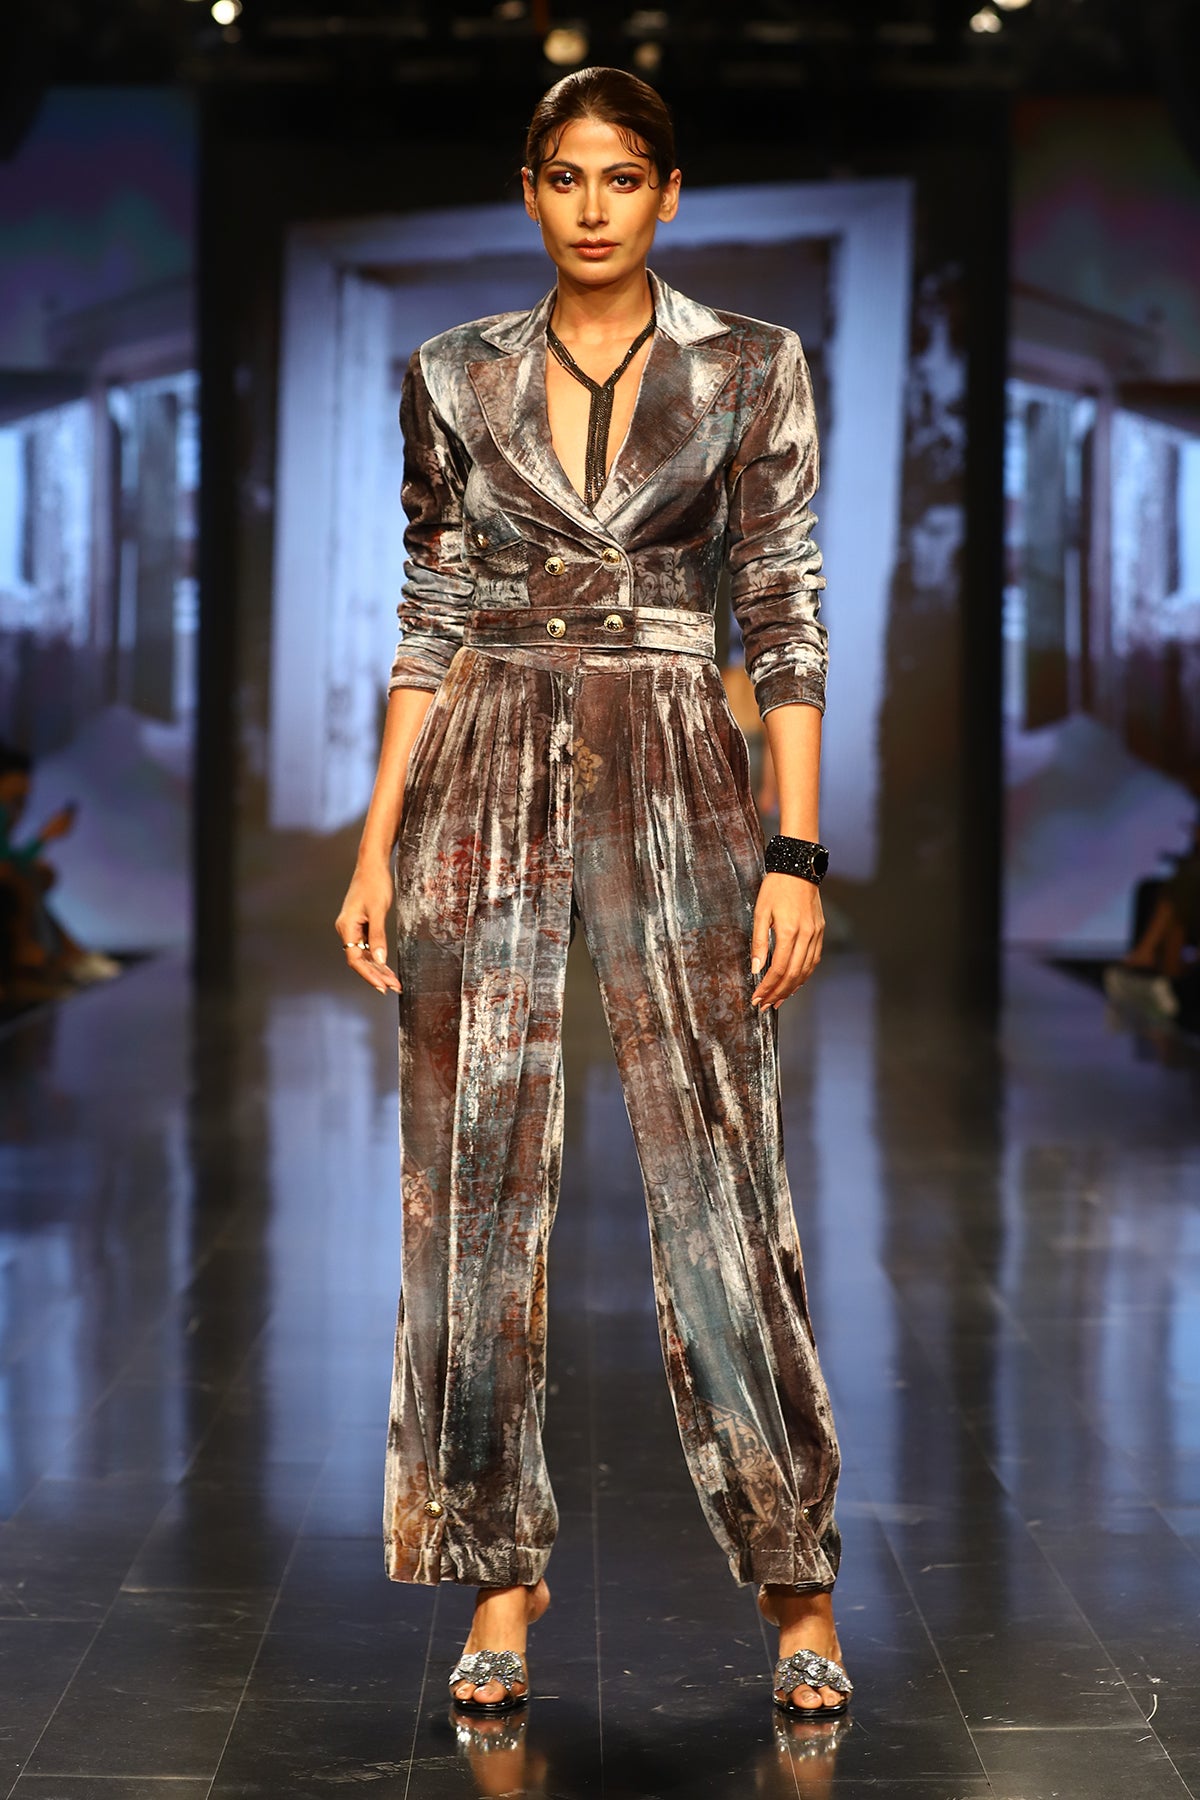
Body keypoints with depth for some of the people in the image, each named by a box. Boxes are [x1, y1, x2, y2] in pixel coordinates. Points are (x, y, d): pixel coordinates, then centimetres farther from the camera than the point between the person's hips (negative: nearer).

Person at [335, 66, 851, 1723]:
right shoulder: (457, 378, 8)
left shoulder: (752, 369, 2)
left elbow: (789, 618, -1)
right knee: (476, 1171, 2)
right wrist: (377, 845, 4)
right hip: (488, 778, 2)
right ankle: (502, 1567, 14)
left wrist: (797, 854, -8)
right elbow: (430, 623, 9)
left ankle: (799, 1581, 8)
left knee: (719, 1174, -3)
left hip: (674, 773, -2)